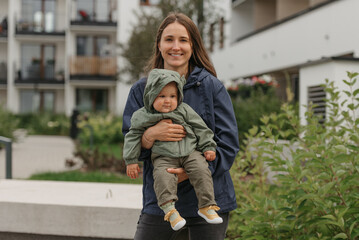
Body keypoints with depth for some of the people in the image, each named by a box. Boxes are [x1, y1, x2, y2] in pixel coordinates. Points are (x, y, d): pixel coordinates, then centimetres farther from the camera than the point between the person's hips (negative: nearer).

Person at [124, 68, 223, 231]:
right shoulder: (143, 116, 4)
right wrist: (131, 161, 3)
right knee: (163, 176, -30)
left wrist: (208, 147, 6)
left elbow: (200, 128, 11)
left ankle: (206, 206, -15)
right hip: (164, 158, -2)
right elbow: (133, 137, 8)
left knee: (201, 170, -21)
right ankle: (169, 209, -35)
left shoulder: (184, 110, 7)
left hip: (190, 152, 2)